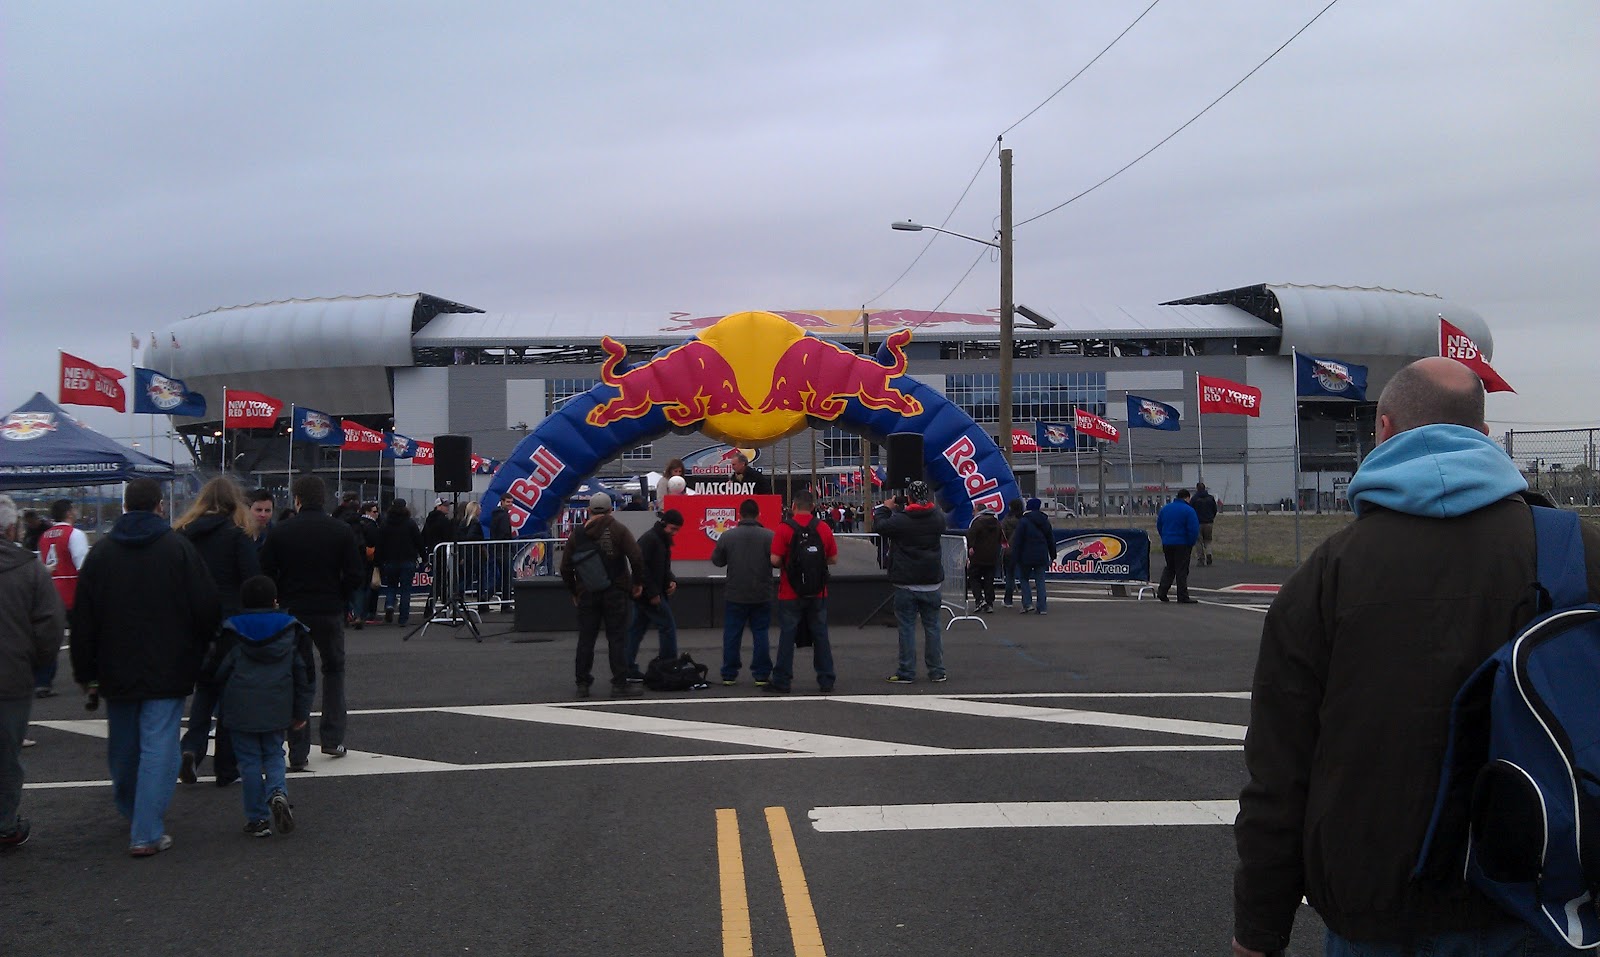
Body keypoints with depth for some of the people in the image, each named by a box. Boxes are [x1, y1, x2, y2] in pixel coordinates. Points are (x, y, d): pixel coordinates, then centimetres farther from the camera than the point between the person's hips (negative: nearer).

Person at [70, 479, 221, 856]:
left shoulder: (101, 553, 2)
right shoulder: (180, 549, -8)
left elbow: (83, 621, 4)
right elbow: (207, 610, -8)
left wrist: (85, 671, 12)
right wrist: (196, 653, 10)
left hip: (117, 671, 4)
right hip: (167, 671, -4)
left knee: (123, 747, 19)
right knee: (159, 747, -4)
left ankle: (131, 812, 38)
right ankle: (146, 833, -8)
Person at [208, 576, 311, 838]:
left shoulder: (231, 631, -3)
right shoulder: (290, 630, 2)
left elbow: (217, 671, -1)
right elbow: (304, 672, 5)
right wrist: (302, 712, 13)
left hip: (241, 710, -2)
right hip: (277, 710, 2)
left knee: (249, 760, 5)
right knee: (273, 754, 15)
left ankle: (257, 819, 5)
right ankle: (278, 792, -14)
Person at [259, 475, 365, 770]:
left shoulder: (281, 532, -3)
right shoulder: (341, 531, -3)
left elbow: (266, 575, -5)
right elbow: (357, 574, -7)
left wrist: (283, 599, 11)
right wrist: (339, 599, 9)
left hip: (292, 613, 0)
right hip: (330, 613, 0)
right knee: (334, 669, 20)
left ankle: (298, 754, 2)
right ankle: (332, 738, 19)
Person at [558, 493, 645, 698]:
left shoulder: (577, 534, 7)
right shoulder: (618, 530, -3)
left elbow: (565, 567, 7)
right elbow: (636, 557, -13)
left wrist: (574, 592, 17)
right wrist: (637, 582, 0)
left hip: (586, 594, 3)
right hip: (614, 592, -3)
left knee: (585, 639, 8)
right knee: (616, 637, 0)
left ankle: (583, 684, 11)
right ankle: (619, 684, -2)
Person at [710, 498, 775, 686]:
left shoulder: (727, 536, -6)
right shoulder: (769, 536, -10)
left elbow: (717, 561, 4)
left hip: (735, 595, 0)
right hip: (762, 596, 0)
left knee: (731, 635, 9)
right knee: (760, 635, 8)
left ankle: (729, 674, 13)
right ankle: (761, 675, 8)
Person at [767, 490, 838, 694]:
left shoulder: (784, 529, -10)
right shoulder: (824, 529, -1)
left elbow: (775, 560, -14)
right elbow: (834, 559, 5)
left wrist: (784, 565, 7)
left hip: (790, 593, -2)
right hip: (818, 593, 3)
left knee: (787, 636, 4)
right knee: (820, 635, 10)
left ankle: (781, 682, 8)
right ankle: (826, 681, 12)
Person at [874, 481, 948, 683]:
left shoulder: (900, 520, -14)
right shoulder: (937, 517, -1)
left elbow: (878, 526, -3)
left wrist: (886, 508, 14)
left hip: (906, 583, -4)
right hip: (931, 582, 4)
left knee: (907, 627, 2)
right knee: (933, 626, 10)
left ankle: (906, 672, 4)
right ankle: (937, 671, 14)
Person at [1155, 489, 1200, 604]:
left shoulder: (1165, 508, 8)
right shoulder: (1188, 510, -11)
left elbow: (1159, 526, 15)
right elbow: (1194, 530, -16)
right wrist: (1191, 543, -4)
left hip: (1166, 543, 5)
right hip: (1182, 544, -5)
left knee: (1169, 567, 18)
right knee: (1182, 569, 0)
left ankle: (1162, 591, 9)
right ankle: (1182, 597, 1)